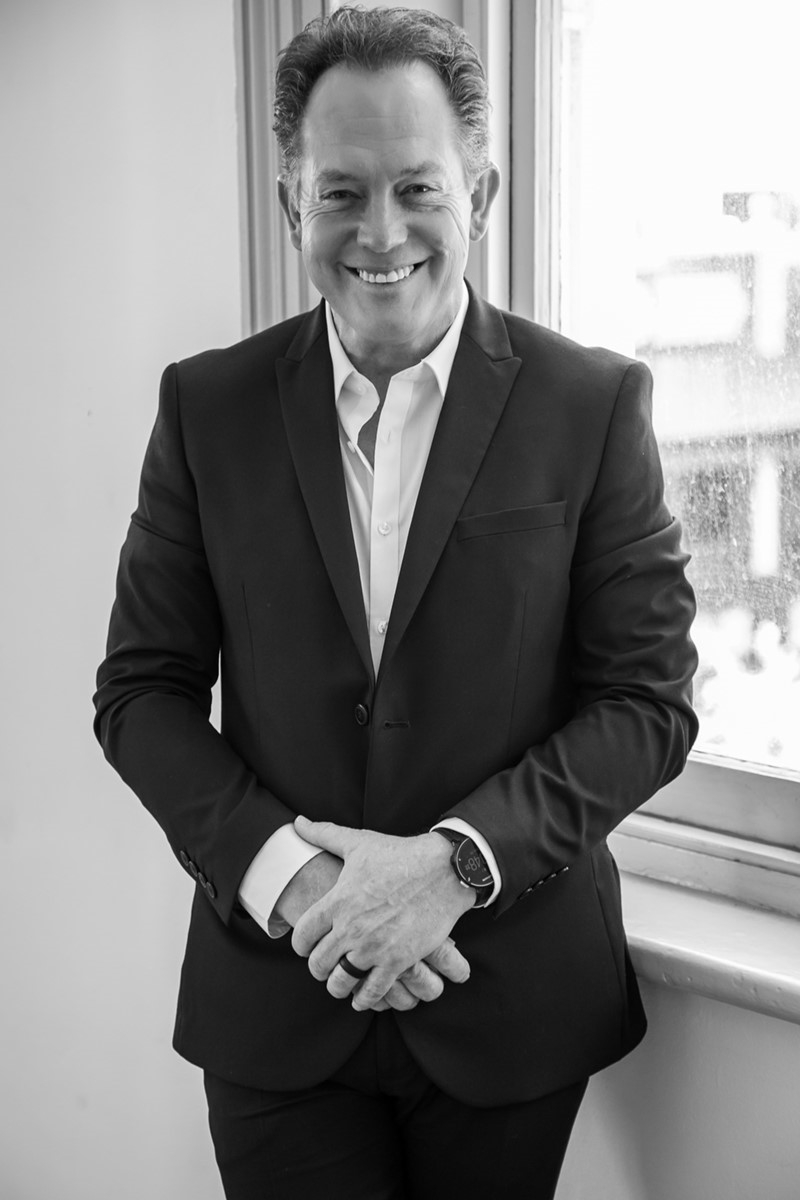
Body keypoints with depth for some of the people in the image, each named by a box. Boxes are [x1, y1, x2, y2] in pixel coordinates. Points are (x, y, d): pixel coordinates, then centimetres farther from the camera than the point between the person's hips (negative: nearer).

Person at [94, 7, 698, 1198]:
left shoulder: (594, 404, -6)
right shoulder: (208, 405, -1)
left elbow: (650, 699, -6)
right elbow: (141, 689, 0)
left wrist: (455, 860, -18)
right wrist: (284, 873, -14)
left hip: (512, 1004, 0)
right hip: (273, 998, 1)